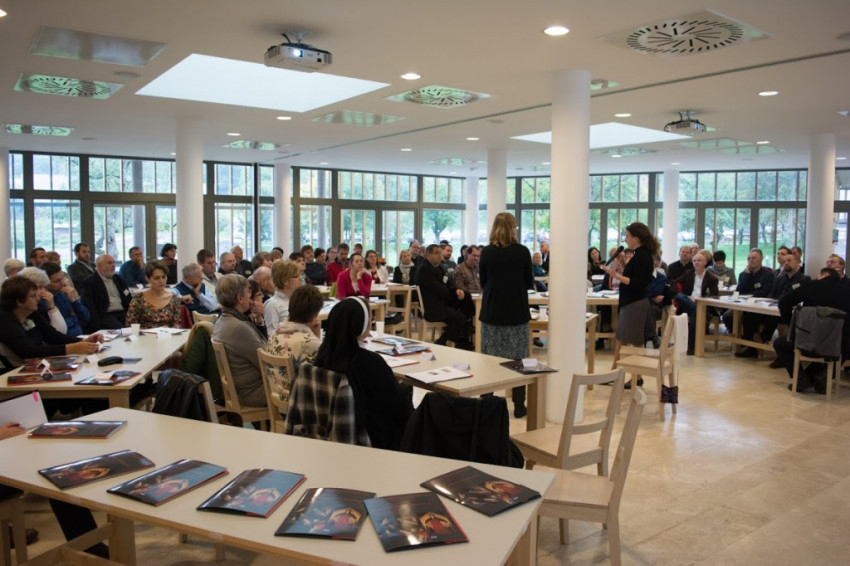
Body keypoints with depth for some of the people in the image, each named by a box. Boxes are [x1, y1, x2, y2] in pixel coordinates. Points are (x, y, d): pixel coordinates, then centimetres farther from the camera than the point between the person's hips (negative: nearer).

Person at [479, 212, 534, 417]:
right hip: (517, 312, -1)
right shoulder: (522, 251, -5)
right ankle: (519, 407, 10)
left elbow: (483, 283, 7)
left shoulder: (486, 252, -3)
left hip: (492, 311, 1)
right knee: (517, 360, 5)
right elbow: (529, 283, 4)